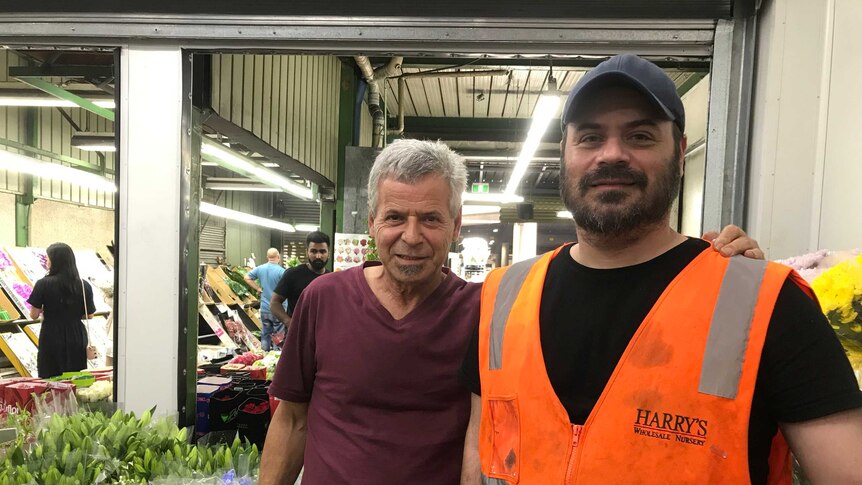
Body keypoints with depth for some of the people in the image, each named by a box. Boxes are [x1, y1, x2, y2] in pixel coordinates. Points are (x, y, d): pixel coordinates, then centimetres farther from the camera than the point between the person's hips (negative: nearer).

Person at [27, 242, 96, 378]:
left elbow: (34, 315, -6)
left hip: (51, 341, -2)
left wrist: (46, 310, 13)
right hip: (76, 340, 2)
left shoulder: (43, 284, -11)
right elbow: (89, 315, 3)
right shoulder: (84, 286, -4)